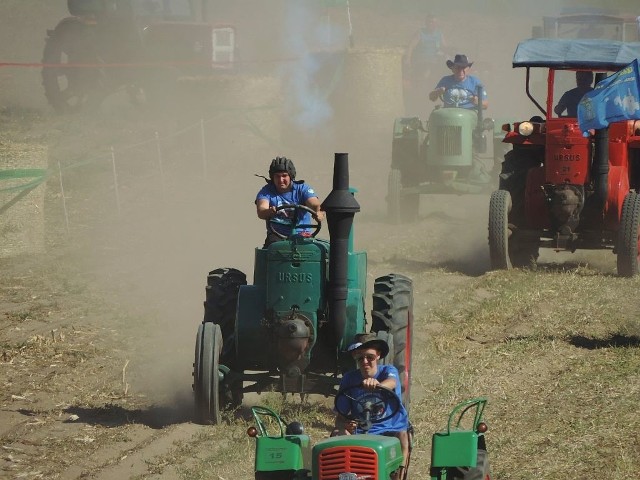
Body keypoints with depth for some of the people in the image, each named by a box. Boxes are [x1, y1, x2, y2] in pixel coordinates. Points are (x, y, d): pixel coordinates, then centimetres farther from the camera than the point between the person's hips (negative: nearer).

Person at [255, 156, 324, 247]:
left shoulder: (302, 188, 3)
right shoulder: (266, 191, 3)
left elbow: (315, 205, -14)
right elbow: (261, 212, -16)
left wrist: (318, 213, -41)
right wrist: (270, 212, -42)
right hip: (277, 236, 0)